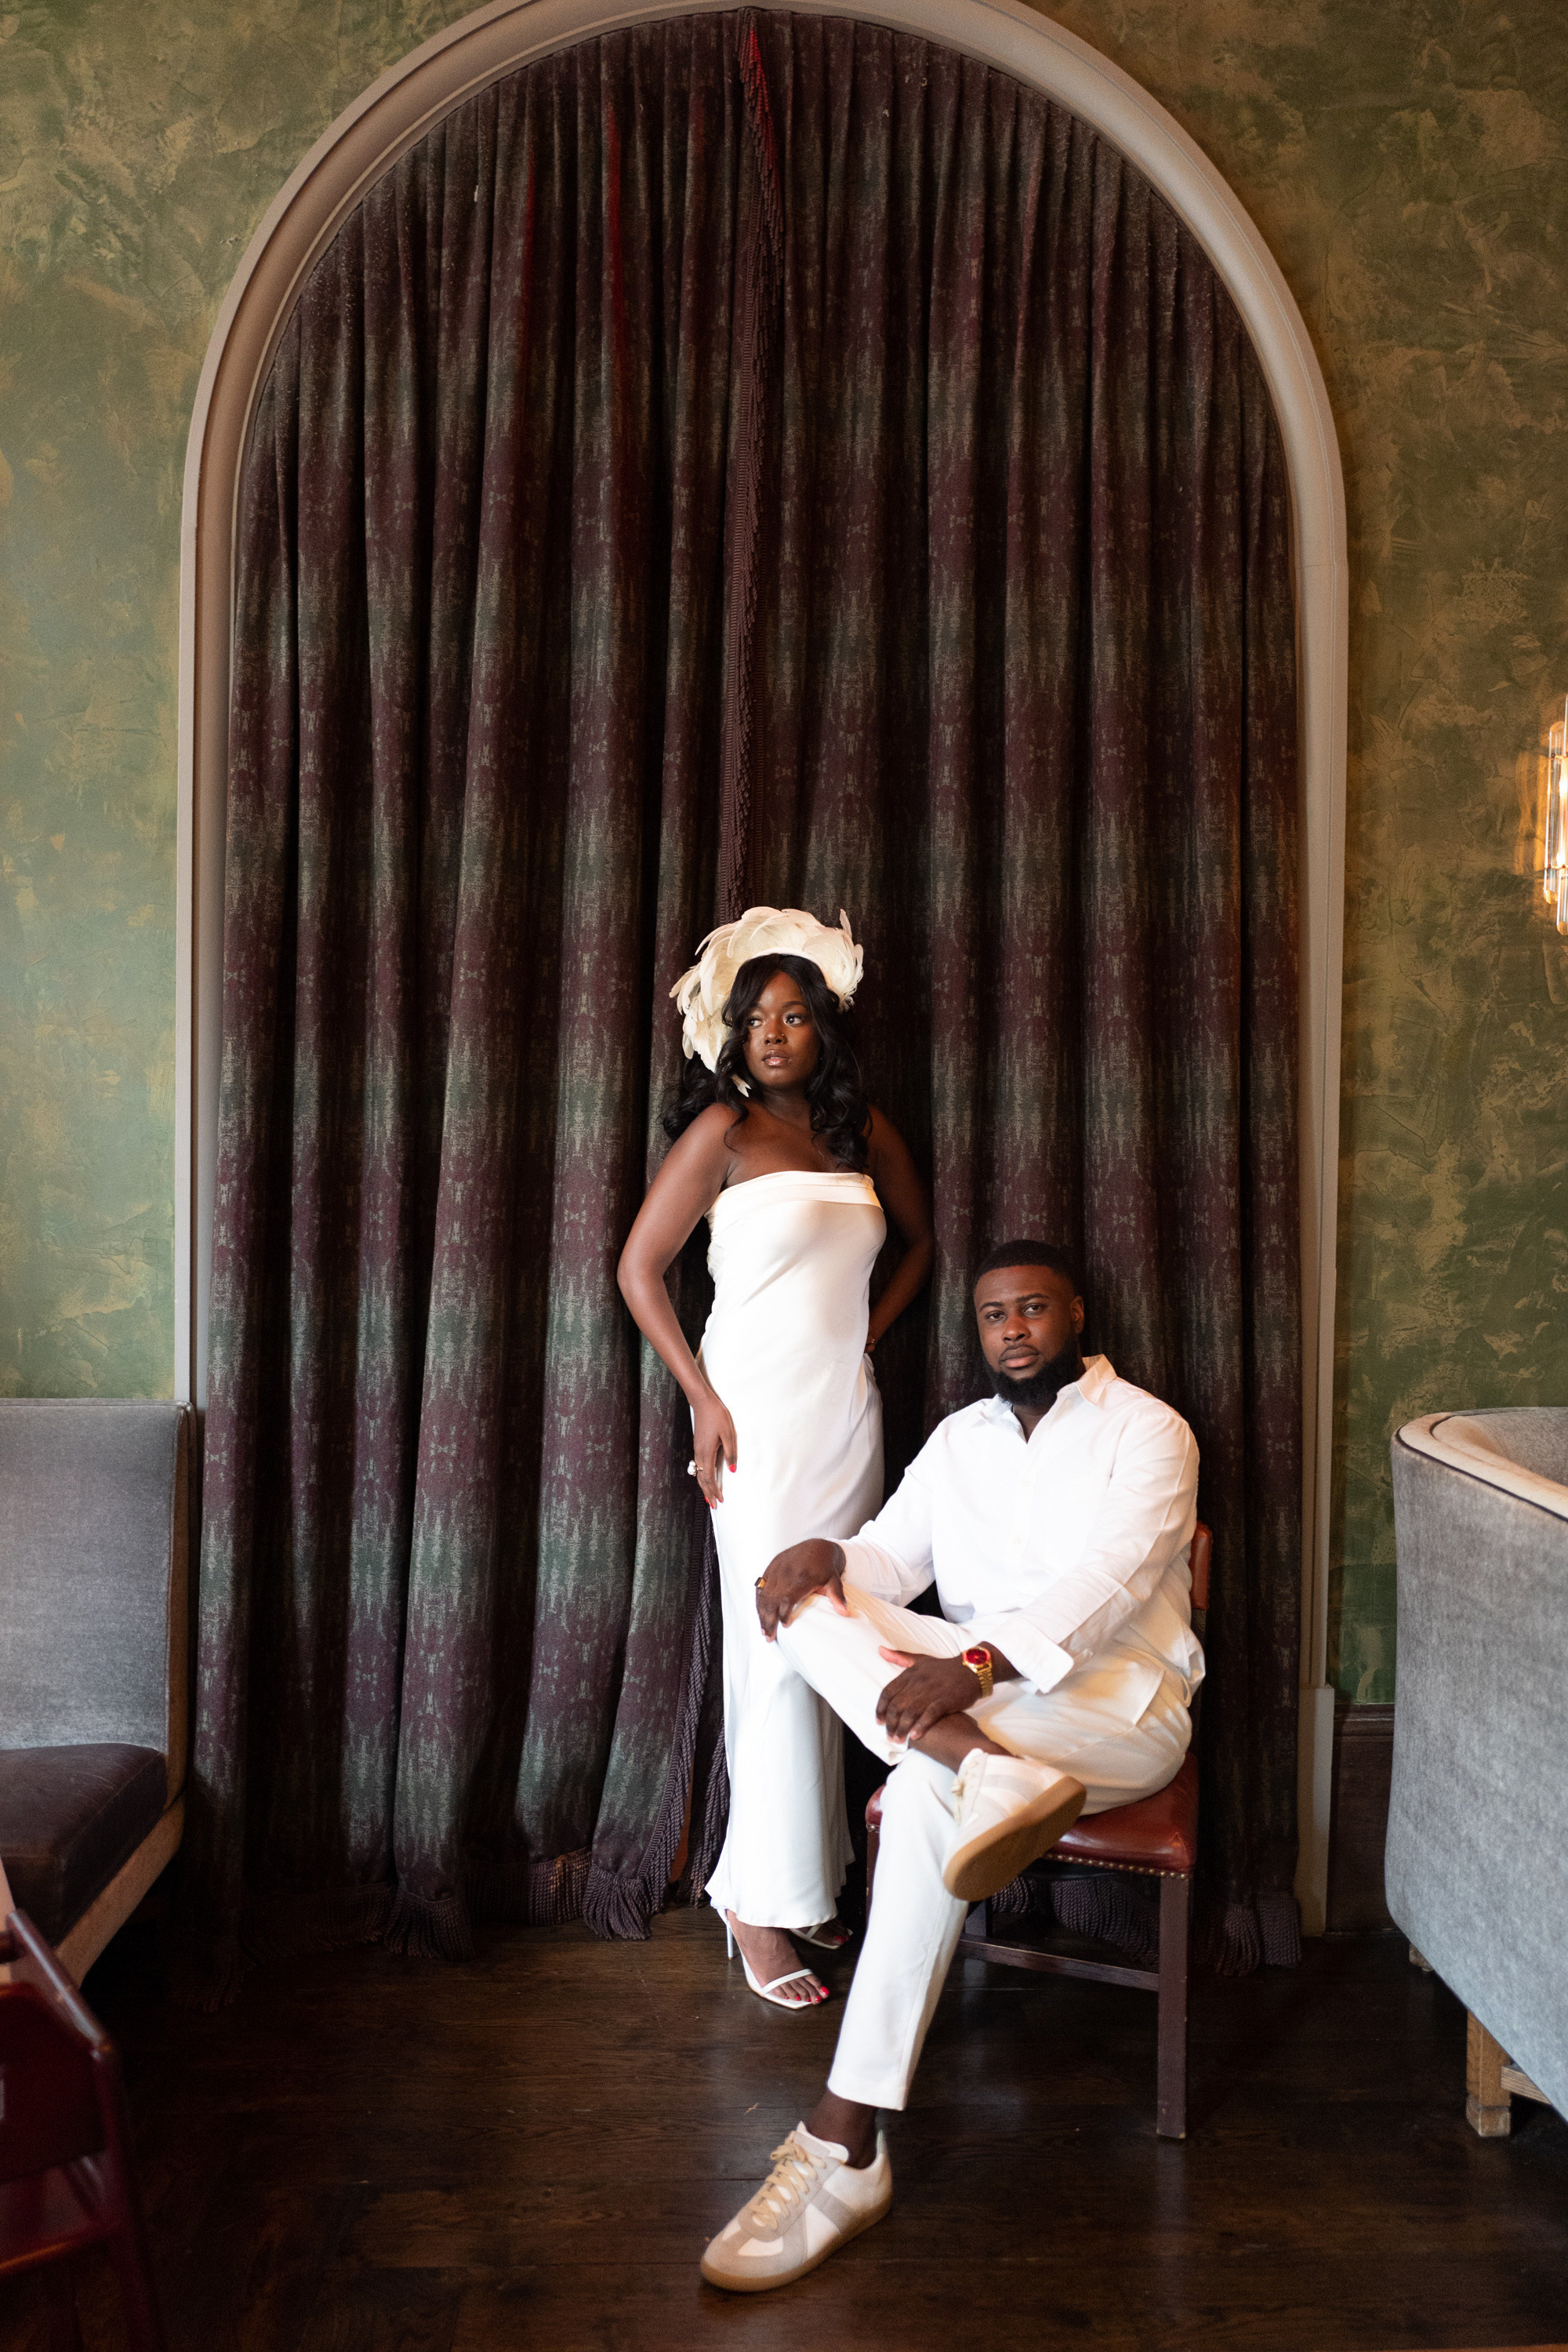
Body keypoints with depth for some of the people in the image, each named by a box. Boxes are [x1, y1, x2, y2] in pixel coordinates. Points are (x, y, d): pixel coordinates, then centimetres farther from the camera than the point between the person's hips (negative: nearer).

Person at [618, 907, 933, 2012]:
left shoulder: (866, 1130, 8)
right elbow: (639, 1268, -6)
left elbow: (920, 1241, 24)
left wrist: (871, 1333, 10)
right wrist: (704, 1398, -10)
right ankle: (763, 1901, 8)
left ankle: (806, 1877, 24)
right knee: (778, 1649, -5)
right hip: (759, 1417, -5)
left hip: (849, 1415, 5)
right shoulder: (725, 1127, -6)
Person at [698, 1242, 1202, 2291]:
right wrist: (825, 1553, -18)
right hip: (975, 1687, 6)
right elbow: (891, 1556, 8)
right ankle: (992, 1772, -40)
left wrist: (973, 1665, -33)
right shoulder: (960, 1438, 16)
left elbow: (1111, 1578, -18)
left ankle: (845, 2146, -32)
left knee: (925, 1792, -34)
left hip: (1118, 1701, -6)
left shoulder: (1148, 1430, -3)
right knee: (812, 1599, -18)